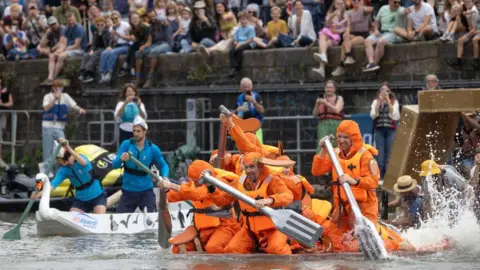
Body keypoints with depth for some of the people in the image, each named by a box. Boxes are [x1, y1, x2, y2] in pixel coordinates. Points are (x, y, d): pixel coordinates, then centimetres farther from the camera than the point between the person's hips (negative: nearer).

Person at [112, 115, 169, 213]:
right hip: (128, 191, 1)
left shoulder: (152, 149, -5)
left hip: (146, 191, -1)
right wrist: (121, 159, -35)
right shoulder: (126, 145, -4)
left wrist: (164, 178, -16)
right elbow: (114, 165, -11)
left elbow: (163, 165, 5)